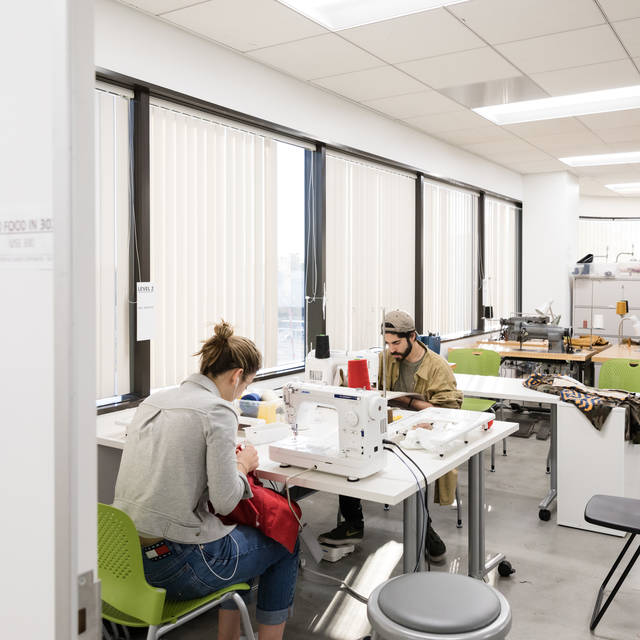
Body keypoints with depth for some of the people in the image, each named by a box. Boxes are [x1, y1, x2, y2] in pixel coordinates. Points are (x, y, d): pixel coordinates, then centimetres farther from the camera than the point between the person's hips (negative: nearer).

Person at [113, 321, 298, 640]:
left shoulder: (153, 401, 7)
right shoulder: (218, 411, -16)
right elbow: (225, 501, -18)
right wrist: (243, 463, 0)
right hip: (175, 565, -8)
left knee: (237, 531, 30)